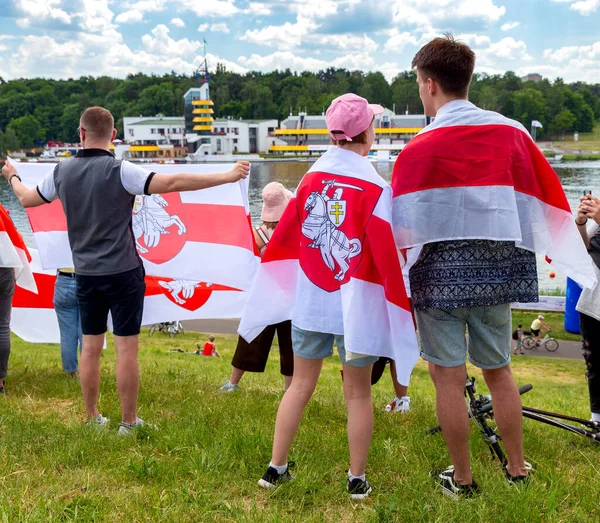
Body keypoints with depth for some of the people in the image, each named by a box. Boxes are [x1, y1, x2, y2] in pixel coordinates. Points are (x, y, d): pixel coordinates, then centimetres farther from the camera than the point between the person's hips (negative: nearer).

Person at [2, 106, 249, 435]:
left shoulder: (62, 172, 1)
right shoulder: (119, 171, -15)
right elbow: (173, 183, -23)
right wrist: (228, 177, -21)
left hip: (85, 274, 5)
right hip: (122, 272, -5)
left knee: (90, 348, 13)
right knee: (126, 349, 2)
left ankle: (92, 418, 22)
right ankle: (128, 422, 9)